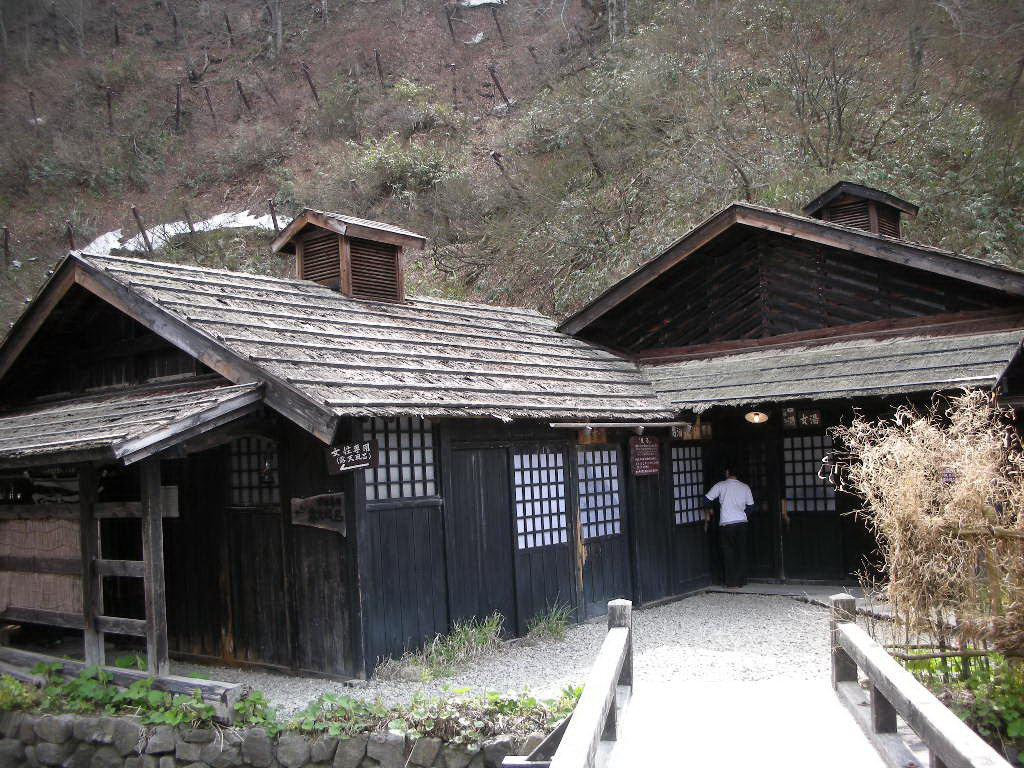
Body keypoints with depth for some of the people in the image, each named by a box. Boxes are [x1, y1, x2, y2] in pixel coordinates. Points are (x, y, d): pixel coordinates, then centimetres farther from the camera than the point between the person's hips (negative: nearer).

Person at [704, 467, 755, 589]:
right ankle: (741, 581, 13)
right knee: (741, 552, 11)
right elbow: (750, 506, 9)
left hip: (726, 524, -3)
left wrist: (707, 511, 15)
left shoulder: (720, 485, -4)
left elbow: (707, 499, -4)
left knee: (729, 553, 4)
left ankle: (732, 583, 3)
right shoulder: (745, 487, 4)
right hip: (742, 523, 3)